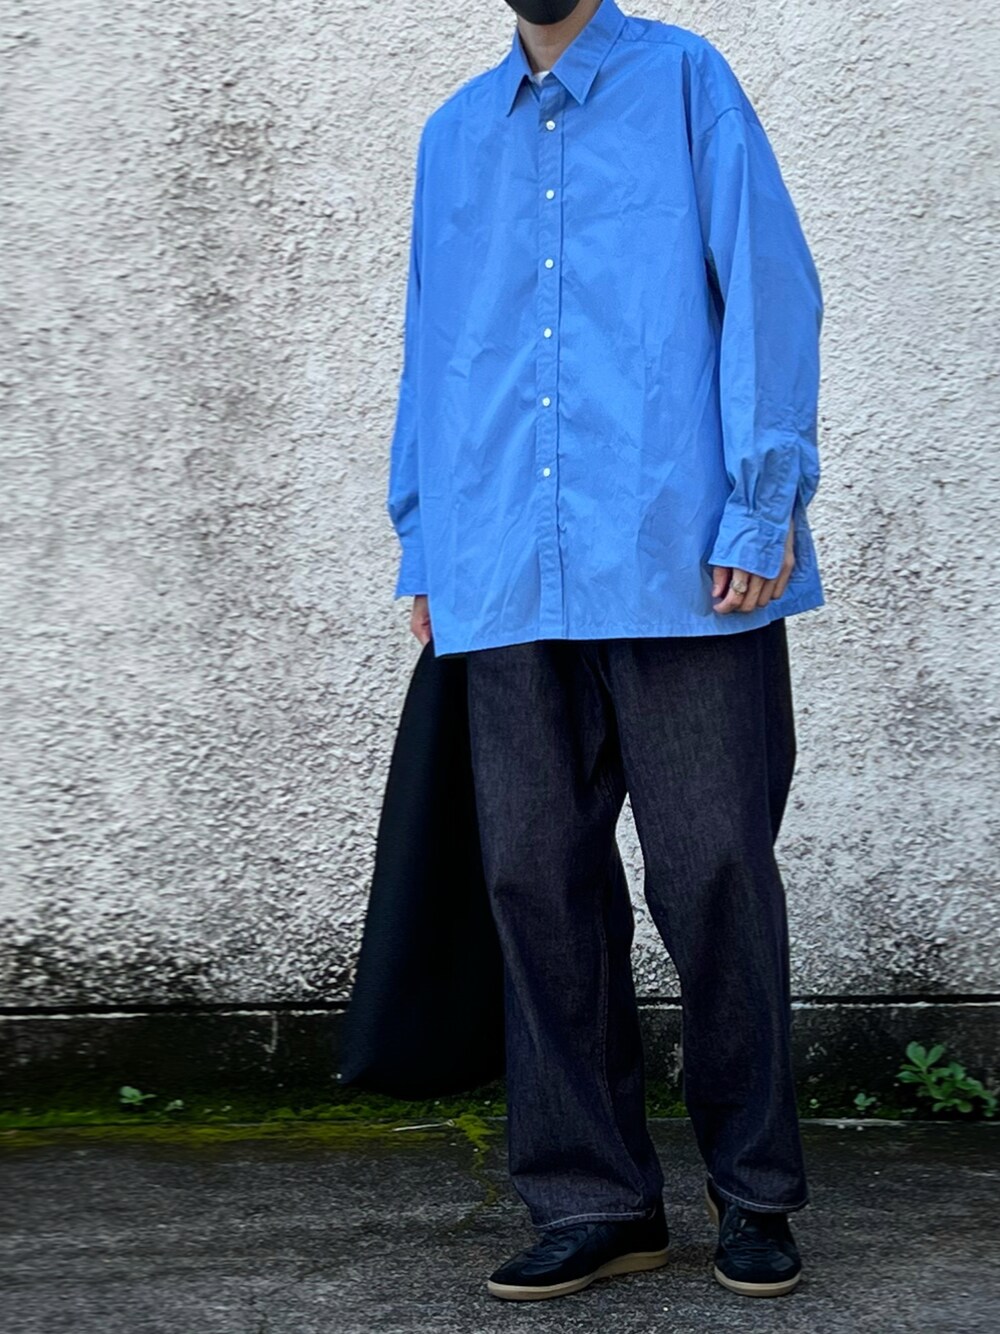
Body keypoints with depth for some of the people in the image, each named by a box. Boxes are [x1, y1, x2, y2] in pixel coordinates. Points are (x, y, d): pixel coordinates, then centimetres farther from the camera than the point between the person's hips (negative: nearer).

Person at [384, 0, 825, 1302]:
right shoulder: (456, 133, 20)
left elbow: (770, 290, -1)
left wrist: (764, 508, -10)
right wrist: (425, 548, 16)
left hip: (681, 562, -4)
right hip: (514, 583, 4)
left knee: (715, 874, -1)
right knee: (540, 882, 3)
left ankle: (755, 1193, 15)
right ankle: (593, 1201, 14)